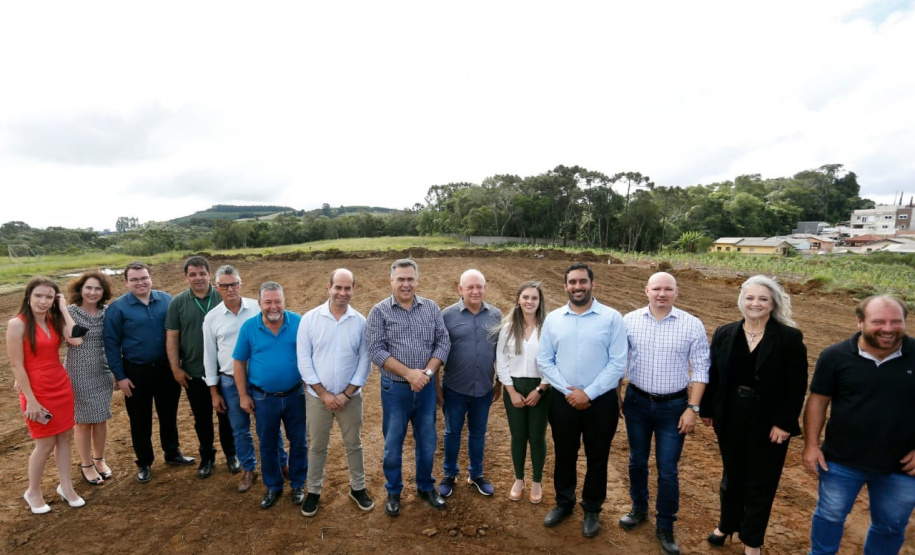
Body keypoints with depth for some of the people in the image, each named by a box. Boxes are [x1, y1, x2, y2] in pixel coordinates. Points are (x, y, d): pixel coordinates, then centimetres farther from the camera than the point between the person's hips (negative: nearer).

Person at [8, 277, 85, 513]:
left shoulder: (54, 320, 2)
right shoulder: (17, 324, -14)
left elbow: (76, 340, -16)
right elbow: (17, 365, -14)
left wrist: (63, 308, -11)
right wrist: (30, 399, -15)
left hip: (62, 386, 5)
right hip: (37, 391, -5)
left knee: (65, 436, 12)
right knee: (46, 443, 5)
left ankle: (66, 487, 27)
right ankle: (33, 492, 28)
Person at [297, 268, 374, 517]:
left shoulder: (360, 322, -7)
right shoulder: (310, 319, -9)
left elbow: (364, 362, -4)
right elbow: (304, 360, -8)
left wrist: (346, 394, -10)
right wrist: (324, 394, -11)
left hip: (351, 397, 1)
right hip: (317, 396, 0)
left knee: (354, 444, 16)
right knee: (317, 447, 15)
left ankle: (358, 488, 35)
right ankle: (313, 491, 35)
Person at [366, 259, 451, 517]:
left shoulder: (431, 308, 1)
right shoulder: (379, 311, -7)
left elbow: (443, 342, -1)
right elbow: (376, 351, -14)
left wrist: (427, 372, -15)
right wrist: (409, 373, -20)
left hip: (426, 387, 3)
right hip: (395, 389, -2)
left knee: (427, 441, 16)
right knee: (393, 444, 12)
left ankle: (426, 487, 38)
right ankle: (393, 492, 33)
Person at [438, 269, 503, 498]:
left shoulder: (496, 315, -1)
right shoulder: (448, 315, -10)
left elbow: (500, 352, 6)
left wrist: (499, 382, 9)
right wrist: (436, 385, -4)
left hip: (484, 388, 2)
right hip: (454, 388, -2)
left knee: (478, 433, 18)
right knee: (452, 432, 15)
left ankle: (476, 474, 38)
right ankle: (450, 474, 35)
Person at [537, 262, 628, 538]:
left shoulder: (612, 318, -8)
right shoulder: (553, 318, -1)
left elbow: (618, 363, -11)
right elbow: (544, 360, 0)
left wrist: (588, 393, -15)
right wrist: (568, 391, -11)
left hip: (600, 401, -2)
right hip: (562, 399, 2)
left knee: (597, 458, 15)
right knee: (564, 455, 18)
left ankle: (592, 510, 37)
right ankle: (563, 503, 41)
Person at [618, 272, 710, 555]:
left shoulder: (692, 325, -8)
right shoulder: (629, 321, -5)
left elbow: (700, 369, -5)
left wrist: (692, 408, -8)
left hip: (674, 407, -1)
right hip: (636, 402, 2)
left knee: (667, 470, 7)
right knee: (637, 461, 17)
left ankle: (665, 527, 26)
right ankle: (639, 509, 40)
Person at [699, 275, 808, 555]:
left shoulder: (790, 338, -11)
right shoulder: (724, 334, -2)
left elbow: (796, 386, -11)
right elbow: (713, 375, 2)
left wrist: (784, 423, -15)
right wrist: (707, 409, 3)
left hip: (769, 423, -2)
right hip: (730, 419, 3)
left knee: (760, 483, 13)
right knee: (732, 476, 20)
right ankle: (726, 524, 42)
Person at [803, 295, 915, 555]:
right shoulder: (835, 356, -12)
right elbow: (818, 400, -6)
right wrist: (811, 445, -9)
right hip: (842, 460, -1)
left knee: (891, 525, 21)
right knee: (830, 515, 15)